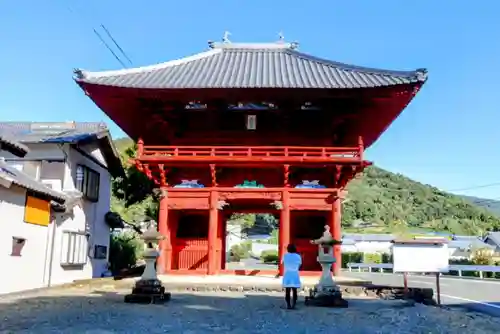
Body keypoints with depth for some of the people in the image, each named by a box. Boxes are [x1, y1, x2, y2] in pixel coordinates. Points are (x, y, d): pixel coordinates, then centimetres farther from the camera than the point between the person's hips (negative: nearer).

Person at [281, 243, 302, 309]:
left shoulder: (285, 256, 2)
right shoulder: (298, 256, 0)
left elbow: (282, 263, 17)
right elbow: (300, 264, 11)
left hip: (287, 275, 0)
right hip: (295, 275, 0)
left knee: (287, 291, 2)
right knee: (294, 291, 3)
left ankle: (288, 305, -1)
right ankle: (293, 305, -2)